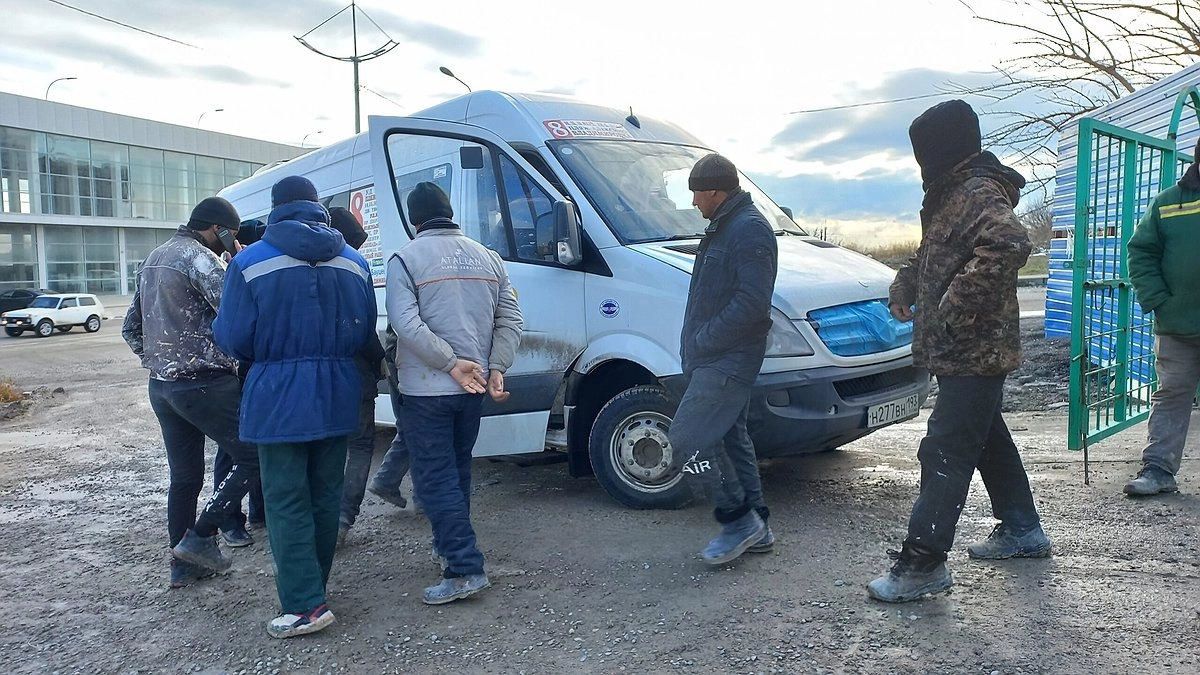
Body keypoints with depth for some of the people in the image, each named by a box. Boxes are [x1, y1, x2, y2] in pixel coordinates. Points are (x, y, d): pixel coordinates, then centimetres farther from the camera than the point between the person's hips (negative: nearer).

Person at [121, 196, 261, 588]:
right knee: (251, 456, 1)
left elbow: (131, 327, 22)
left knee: (184, 476, 15)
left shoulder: (153, 259, 18)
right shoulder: (200, 259, -12)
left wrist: (157, 360, 20)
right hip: (203, 383, -9)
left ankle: (184, 564, 21)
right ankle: (200, 537, -2)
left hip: (161, 386, 9)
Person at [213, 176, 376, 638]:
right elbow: (365, 333, 4)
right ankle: (310, 582, 30)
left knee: (287, 501, 2)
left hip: (279, 396, -4)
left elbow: (232, 337, -9)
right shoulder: (354, 262, 3)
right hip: (337, 396, 5)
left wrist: (269, 352, 12)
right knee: (325, 494, 16)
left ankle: (305, 603, 0)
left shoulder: (250, 262, -8)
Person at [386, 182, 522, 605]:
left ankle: (465, 568, -7)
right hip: (471, 388, 6)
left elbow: (406, 323, -20)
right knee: (457, 470, 20)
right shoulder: (487, 257, 10)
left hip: (425, 389, -6)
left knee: (435, 477, -3)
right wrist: (495, 368, -2)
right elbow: (510, 320, 4)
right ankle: (451, 543, 34)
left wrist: (451, 362, -17)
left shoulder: (405, 258, -7)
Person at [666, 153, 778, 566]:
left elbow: (753, 301, -25)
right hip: (715, 357, 11)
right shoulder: (723, 226, 17)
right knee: (729, 438, 14)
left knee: (687, 436, -12)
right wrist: (695, 346, 12)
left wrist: (704, 340, -19)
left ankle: (739, 520, 0)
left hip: (728, 360, -11)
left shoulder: (749, 229, -15)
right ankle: (755, 528, 23)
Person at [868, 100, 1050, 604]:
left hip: (973, 351, -11)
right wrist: (903, 289, 14)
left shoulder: (979, 193, -17)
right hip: (969, 351, 11)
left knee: (946, 452, -8)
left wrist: (954, 309, -31)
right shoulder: (952, 194, 15)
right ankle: (1022, 531, 37)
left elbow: (1008, 244, -36)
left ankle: (922, 562, -3)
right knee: (989, 439, 21)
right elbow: (931, 255, 30)